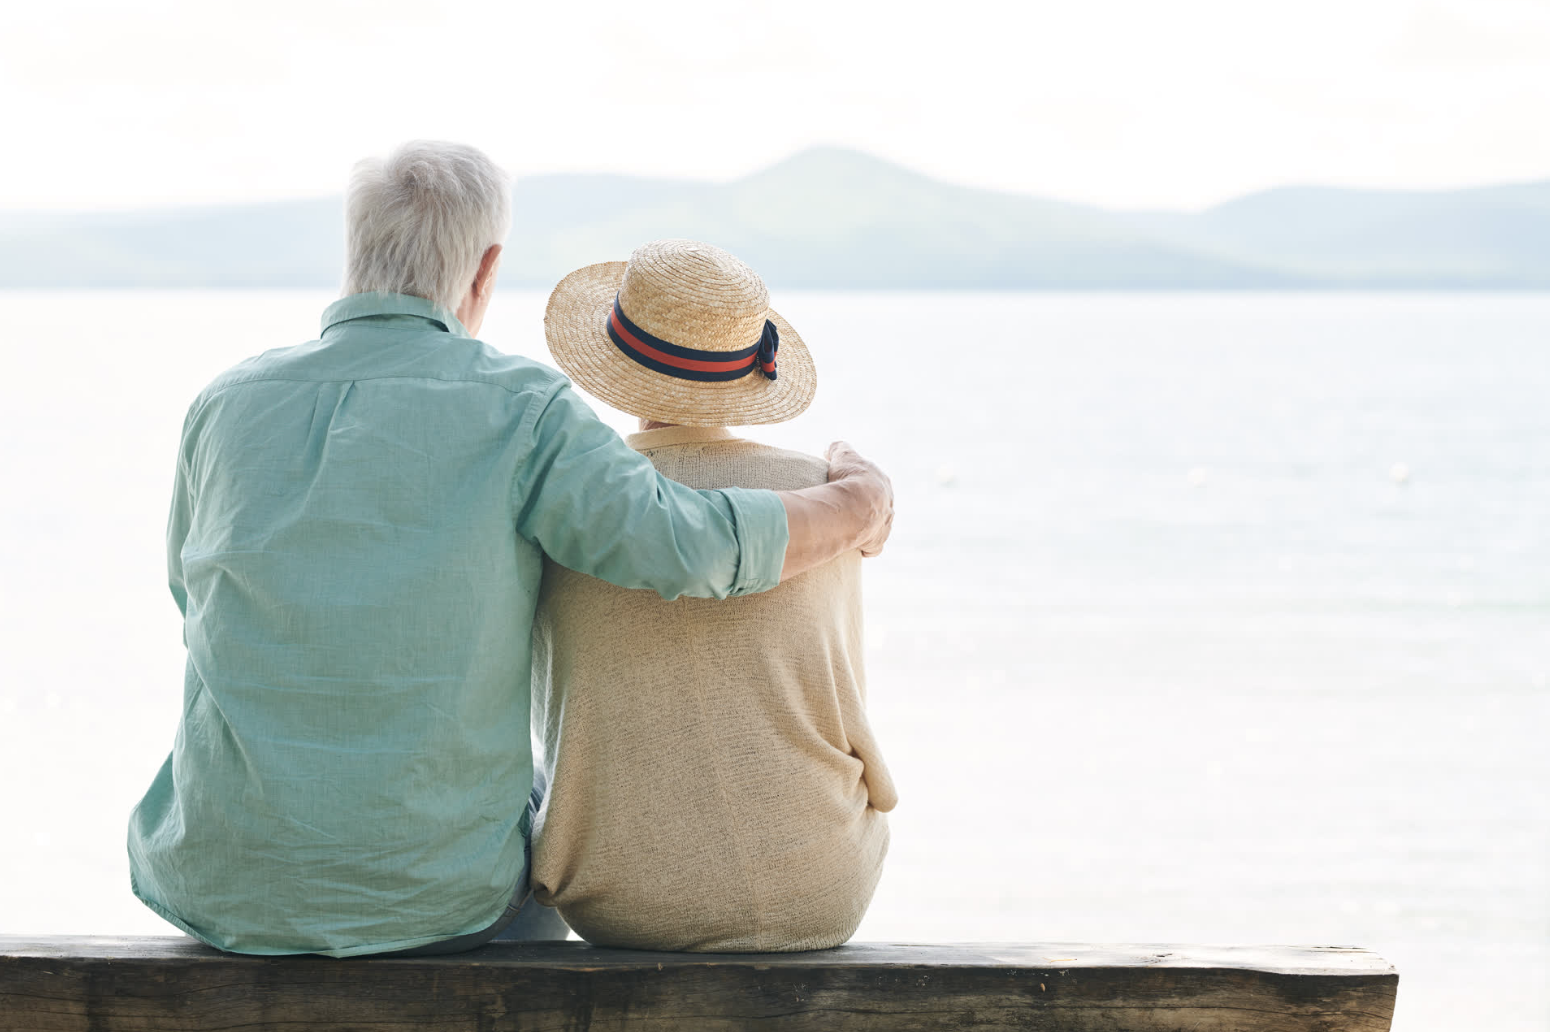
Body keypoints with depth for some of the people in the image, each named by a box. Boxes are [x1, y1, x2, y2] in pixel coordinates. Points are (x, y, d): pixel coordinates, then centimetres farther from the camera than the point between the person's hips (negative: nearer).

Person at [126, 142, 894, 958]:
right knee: (540, 814, 34)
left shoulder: (225, 406, 1)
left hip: (226, 890, 2)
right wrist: (857, 506, -3)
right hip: (430, 892, -2)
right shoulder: (516, 409, -9)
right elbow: (685, 549, -21)